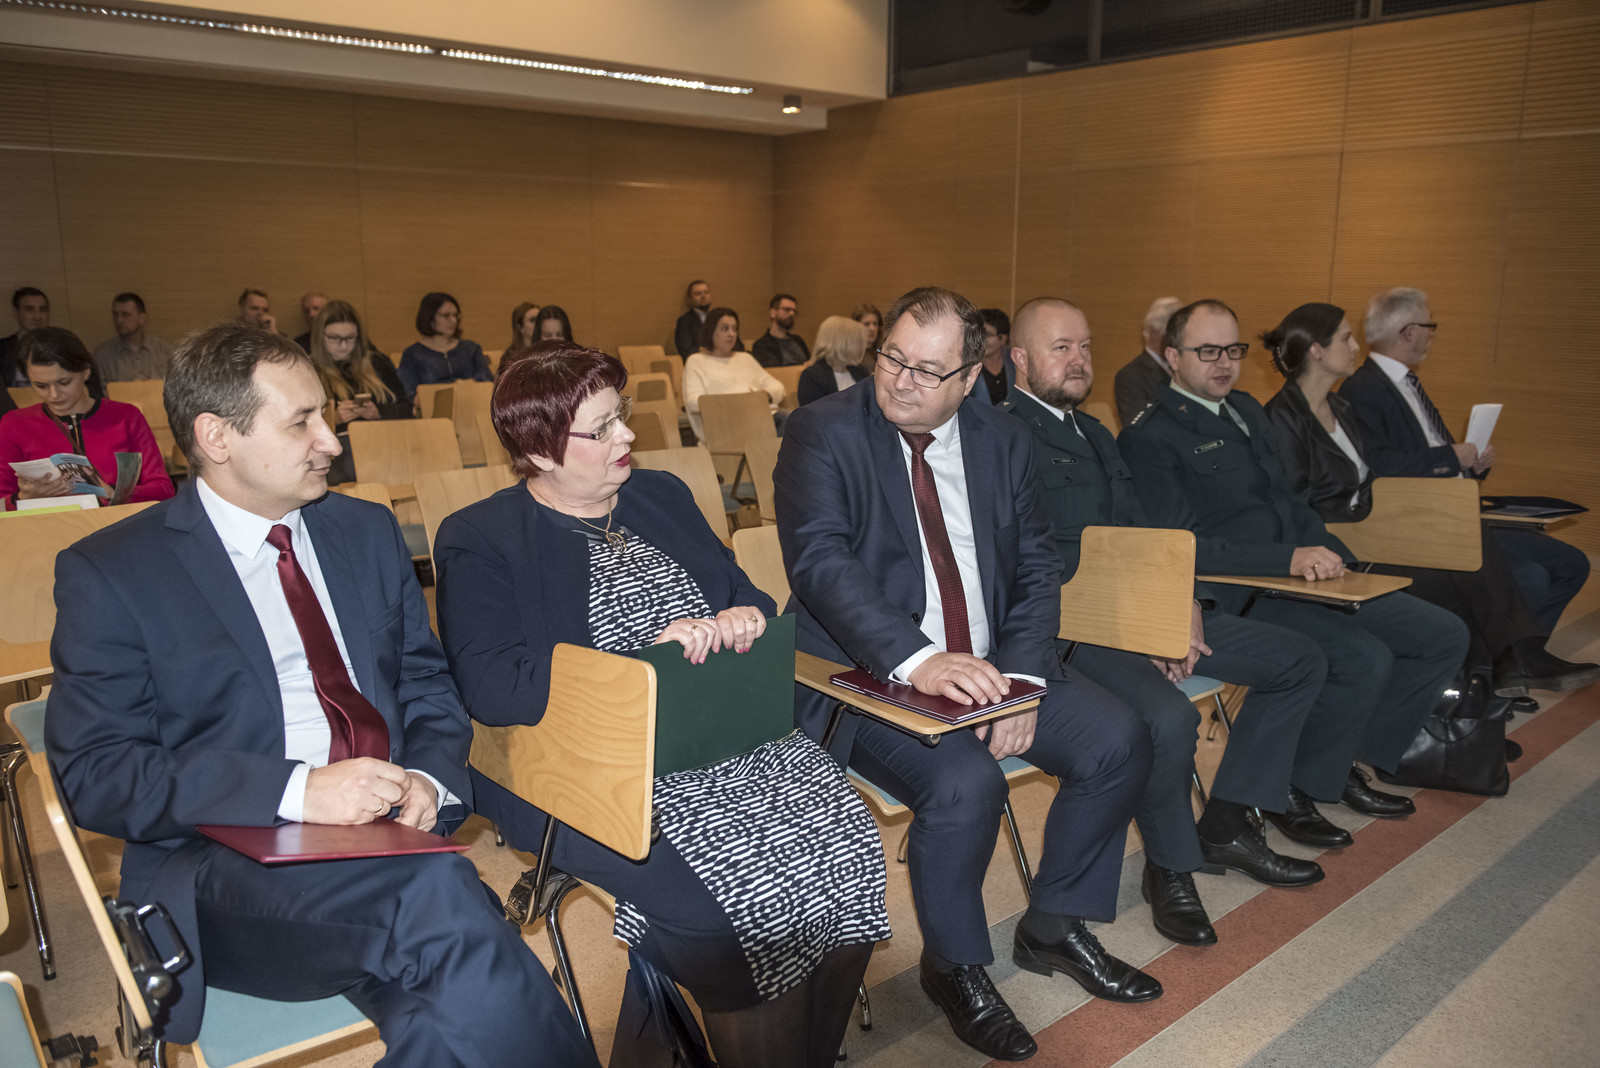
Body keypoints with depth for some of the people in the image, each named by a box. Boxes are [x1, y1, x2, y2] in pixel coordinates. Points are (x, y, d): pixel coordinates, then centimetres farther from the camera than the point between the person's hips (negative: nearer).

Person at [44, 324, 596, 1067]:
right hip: (223, 865, -3)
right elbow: (96, 773, -6)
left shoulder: (367, 531, 16)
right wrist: (296, 791, -18)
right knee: (435, 889, -32)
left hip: (386, 837, 3)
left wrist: (429, 778, -5)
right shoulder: (108, 573, 2)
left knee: (459, 1005, -30)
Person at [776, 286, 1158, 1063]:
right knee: (965, 783, -29)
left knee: (1119, 740, -8)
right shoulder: (824, 432, -9)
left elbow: (1036, 568, 6)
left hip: (989, 666, 6)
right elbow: (820, 561, -23)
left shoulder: (1002, 439, 6)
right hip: (869, 677, -5)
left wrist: (1020, 681, -11)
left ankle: (1053, 927, 16)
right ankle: (955, 965, 2)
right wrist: (917, 661, -37)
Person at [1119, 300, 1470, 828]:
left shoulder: (1247, 409, 19)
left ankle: (1347, 758, 13)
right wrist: (1288, 559, -23)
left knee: (1445, 635, 3)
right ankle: (1292, 786, -5)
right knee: (1366, 657, -27)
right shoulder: (1150, 437, -9)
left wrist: (1331, 557, 5)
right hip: (1236, 598, -9)